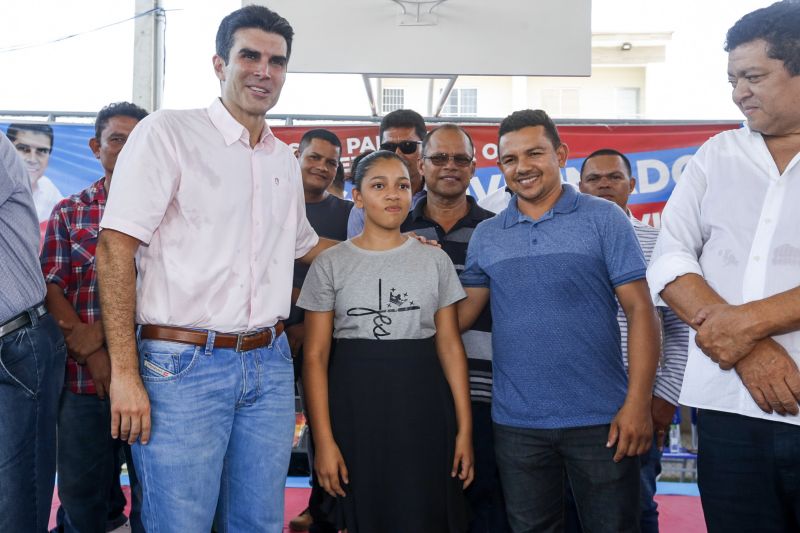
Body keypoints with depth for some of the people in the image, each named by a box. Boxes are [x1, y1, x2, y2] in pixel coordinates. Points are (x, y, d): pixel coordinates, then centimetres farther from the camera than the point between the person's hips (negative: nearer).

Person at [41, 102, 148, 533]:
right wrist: (91, 352, -10)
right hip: (84, 372, 2)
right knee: (81, 490, 13)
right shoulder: (68, 212, 10)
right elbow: (52, 288, 2)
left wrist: (103, 330, -13)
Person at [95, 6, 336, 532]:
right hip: (184, 367, -5)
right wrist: (124, 373, -15)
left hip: (270, 365, 6)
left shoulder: (285, 159, 13)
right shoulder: (168, 132, -5)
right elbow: (115, 248, -11)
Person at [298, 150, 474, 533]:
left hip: (423, 407, 1)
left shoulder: (435, 259, 4)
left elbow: (450, 345, 4)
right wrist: (323, 440, -8)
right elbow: (315, 356, -2)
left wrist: (464, 428, -1)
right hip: (354, 407, -1)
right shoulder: (330, 263, 0)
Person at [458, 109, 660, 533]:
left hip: (601, 419, -2)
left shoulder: (604, 219, -3)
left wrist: (638, 403, -13)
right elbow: (461, 315, 7)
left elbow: (640, 310, -6)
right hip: (515, 422, 3)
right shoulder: (485, 235, 7)